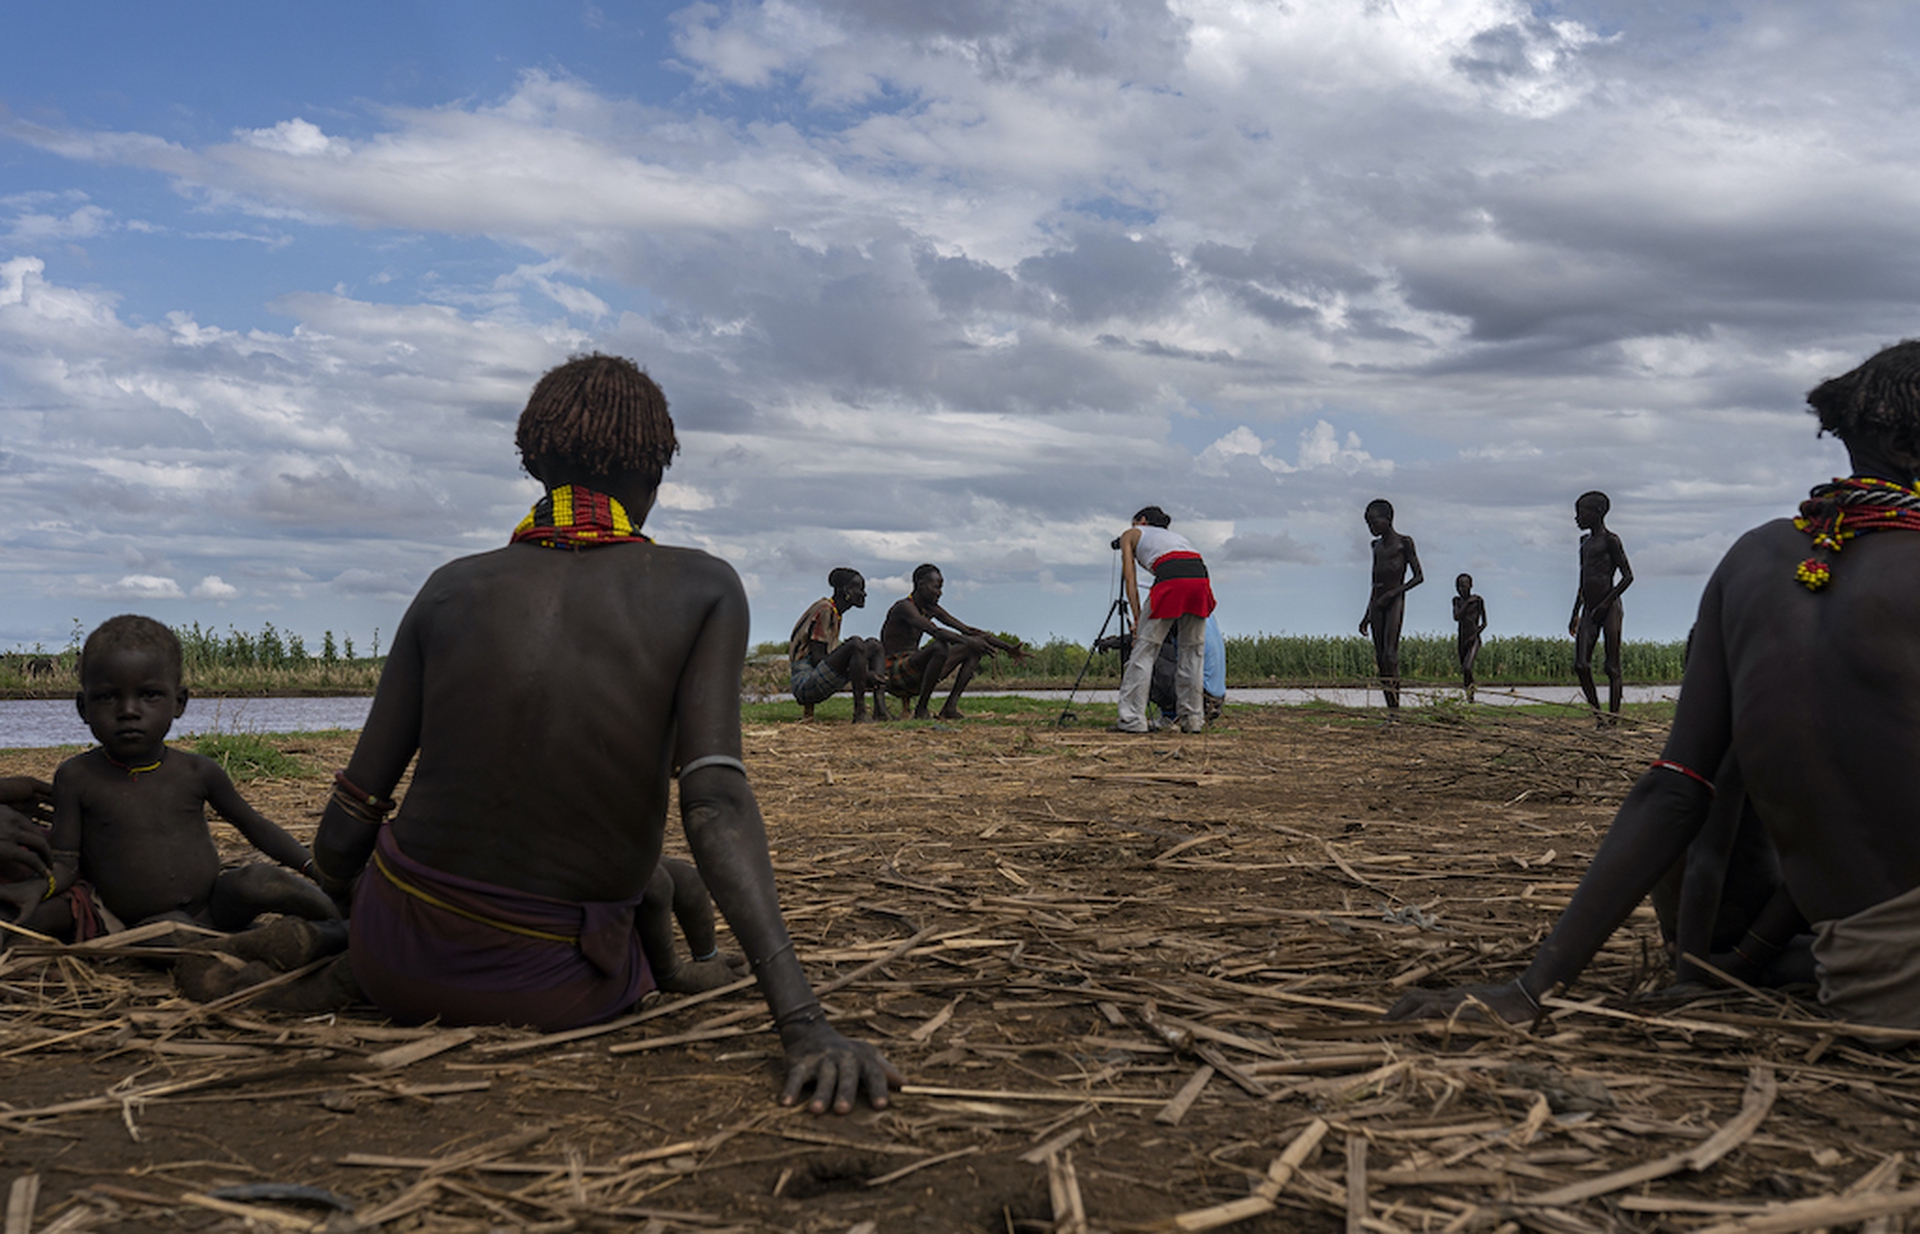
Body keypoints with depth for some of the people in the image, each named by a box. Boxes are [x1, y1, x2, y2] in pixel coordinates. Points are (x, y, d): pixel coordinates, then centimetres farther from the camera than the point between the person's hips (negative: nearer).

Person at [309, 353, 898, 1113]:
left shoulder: (453, 588, -3)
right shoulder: (704, 590, -9)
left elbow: (345, 829, -2)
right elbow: (715, 804, -24)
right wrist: (803, 1022, -28)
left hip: (395, 966, 2)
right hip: (552, 994, -1)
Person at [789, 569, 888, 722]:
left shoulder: (835, 614, 19)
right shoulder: (824, 610, -12)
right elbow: (816, 659, -18)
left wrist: (868, 675, 10)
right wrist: (863, 675, -20)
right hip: (804, 684, -11)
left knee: (873, 645, 9)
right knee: (856, 644, -28)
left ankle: (880, 710, -11)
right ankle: (860, 714, -27)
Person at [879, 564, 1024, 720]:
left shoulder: (929, 609, 14)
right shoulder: (904, 607, -13)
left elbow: (967, 630, 10)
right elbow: (935, 632, -31)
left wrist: (1008, 647, 2)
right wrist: (969, 641, -39)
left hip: (917, 675, 9)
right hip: (896, 674, -9)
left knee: (974, 648, 2)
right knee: (940, 647, -36)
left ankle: (951, 707, -11)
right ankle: (920, 710, -25)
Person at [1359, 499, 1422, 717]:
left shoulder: (1404, 543, 0)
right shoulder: (1377, 546, 19)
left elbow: (1419, 577, -3)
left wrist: (1393, 593, -14)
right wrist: (1367, 615, 20)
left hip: (1395, 601, -7)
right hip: (1377, 604, 7)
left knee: (1390, 654, -18)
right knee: (1380, 658, 0)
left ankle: (1394, 713, -21)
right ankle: (1390, 708, 2)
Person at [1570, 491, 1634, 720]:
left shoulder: (1610, 541, -4)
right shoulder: (1585, 542, 19)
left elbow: (1628, 576, -9)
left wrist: (1606, 602, -16)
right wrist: (1575, 614, 23)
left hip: (1609, 607, -7)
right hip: (1589, 610, 7)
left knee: (1612, 667, -4)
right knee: (1580, 665, -4)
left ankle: (1613, 718, -2)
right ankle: (1598, 716, 3)